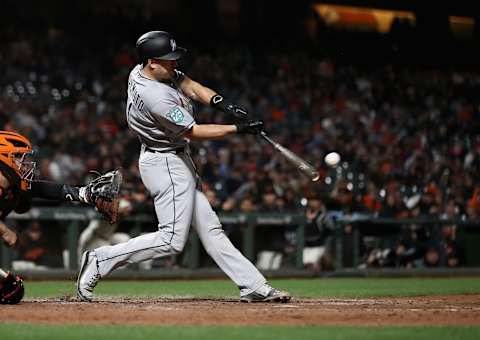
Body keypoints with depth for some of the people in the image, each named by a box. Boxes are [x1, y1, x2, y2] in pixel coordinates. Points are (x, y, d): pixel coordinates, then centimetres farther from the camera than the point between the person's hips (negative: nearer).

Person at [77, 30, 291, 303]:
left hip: (176, 161, 11)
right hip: (167, 164, -11)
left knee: (210, 228, 9)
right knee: (172, 240, -10)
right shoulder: (155, 97, -27)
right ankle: (101, 260, -5)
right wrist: (238, 129, -16)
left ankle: (254, 287, 10)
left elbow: (190, 86, 6)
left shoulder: (143, 71, 1)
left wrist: (223, 104, -10)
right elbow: (193, 132, -19)